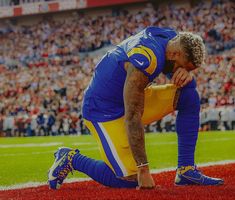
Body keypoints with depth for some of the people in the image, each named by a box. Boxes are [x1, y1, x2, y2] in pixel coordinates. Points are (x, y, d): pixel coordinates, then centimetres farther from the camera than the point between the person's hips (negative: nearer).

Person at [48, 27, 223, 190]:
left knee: (189, 94, -6)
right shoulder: (145, 60, -33)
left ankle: (186, 170, -3)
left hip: (132, 100, 9)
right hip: (104, 110, -9)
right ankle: (72, 159, 7)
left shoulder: (173, 38, -8)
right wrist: (143, 169, -30)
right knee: (131, 180, -13)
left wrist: (185, 73, -16)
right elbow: (132, 118, -31)